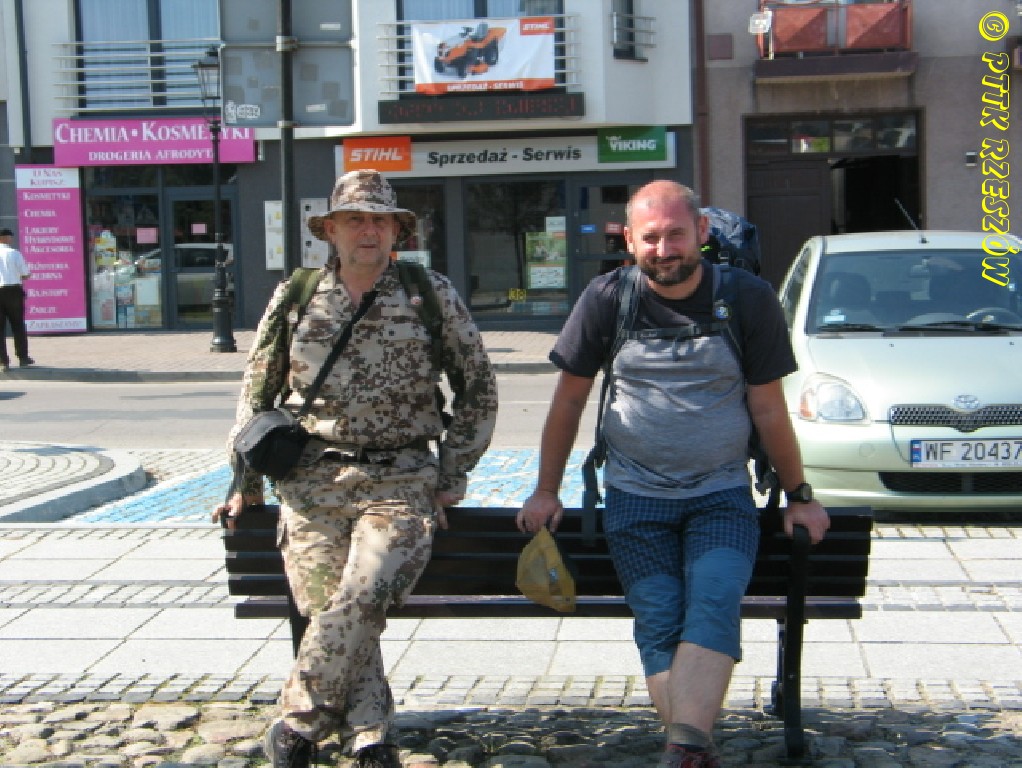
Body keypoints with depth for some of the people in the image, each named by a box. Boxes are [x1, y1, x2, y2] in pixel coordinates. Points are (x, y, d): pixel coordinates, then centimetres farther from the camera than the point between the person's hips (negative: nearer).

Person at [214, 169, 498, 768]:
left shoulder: (434, 296, 5)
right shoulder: (295, 298, 10)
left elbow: (479, 388, 13)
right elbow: (257, 393, 19)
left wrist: (451, 478, 7)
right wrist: (247, 484, 15)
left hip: (400, 483, -2)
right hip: (311, 483, 2)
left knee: (362, 598, -23)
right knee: (329, 606, -14)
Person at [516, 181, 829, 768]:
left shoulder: (749, 300, -2)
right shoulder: (607, 300, -1)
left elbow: (768, 410, 6)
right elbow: (570, 399, 8)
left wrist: (799, 496, 10)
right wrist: (547, 491, 11)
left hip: (723, 494, -1)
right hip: (636, 497, 1)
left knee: (713, 605, -23)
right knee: (659, 623, -12)